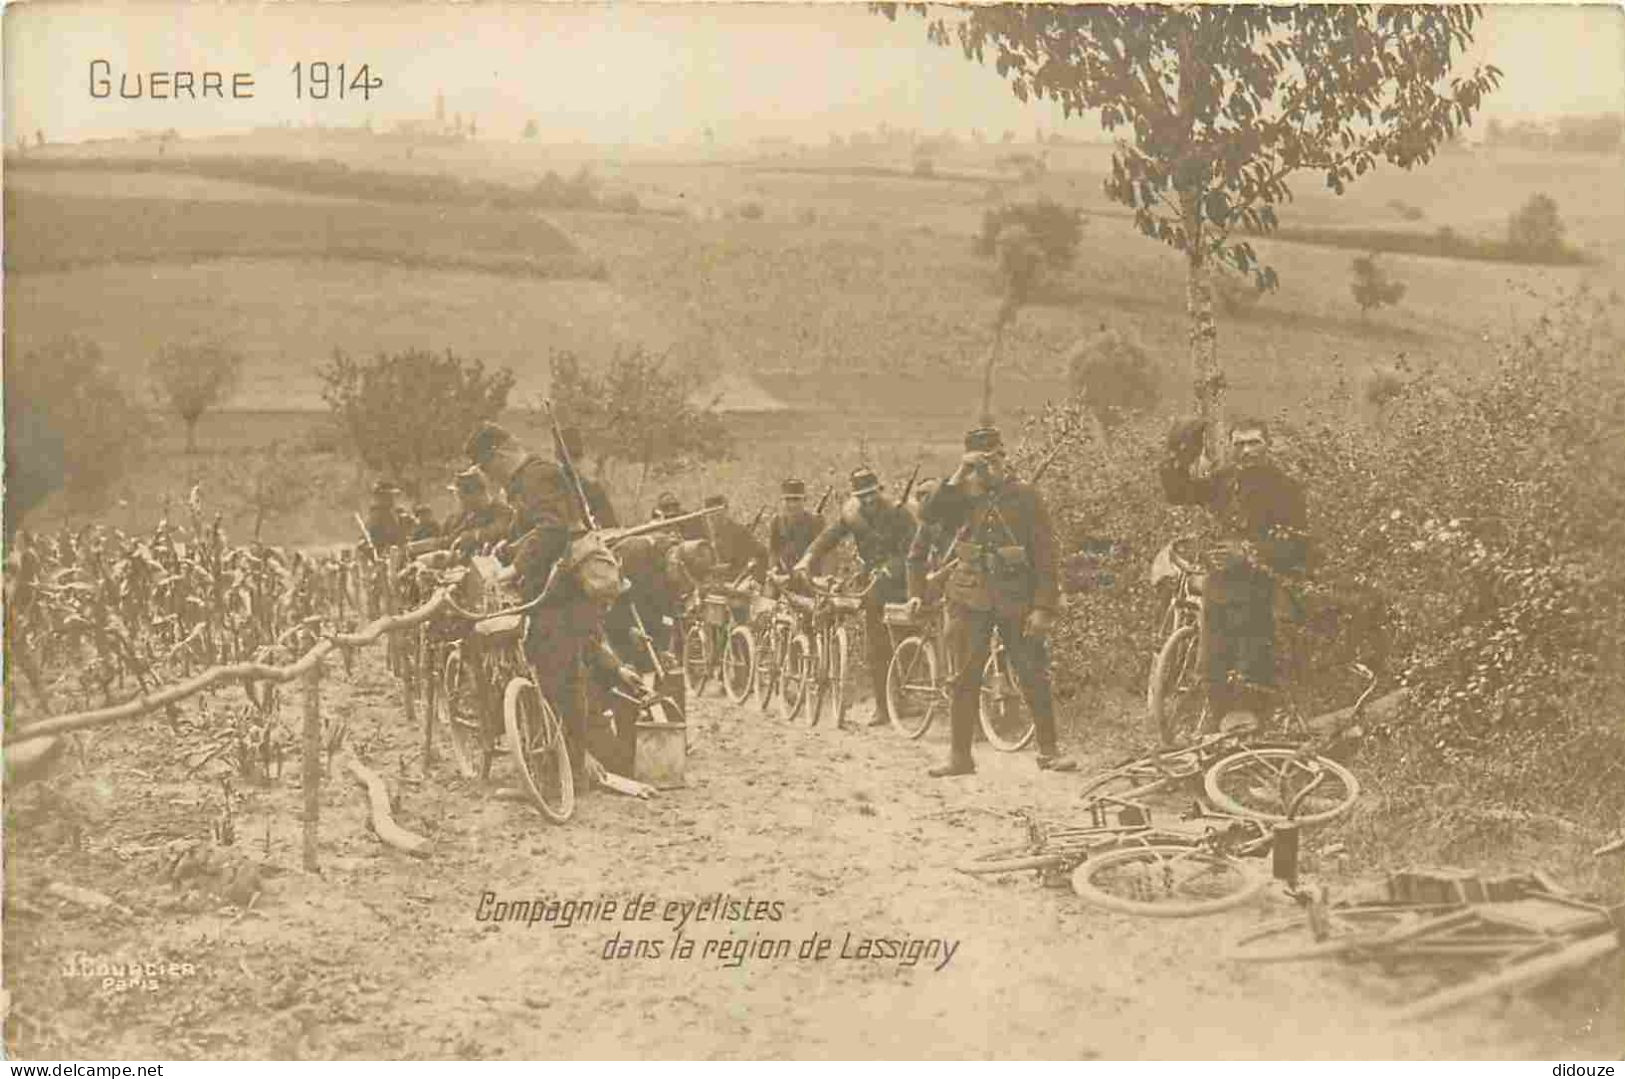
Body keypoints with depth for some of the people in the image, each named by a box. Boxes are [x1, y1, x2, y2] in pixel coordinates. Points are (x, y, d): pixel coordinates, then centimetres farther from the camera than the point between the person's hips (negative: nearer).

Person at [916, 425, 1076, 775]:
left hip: (1017, 604, -1)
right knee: (965, 680, 4)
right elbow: (930, 514, -13)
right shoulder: (964, 495, 6)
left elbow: (1044, 553, -2)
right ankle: (960, 756, 12)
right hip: (971, 601, 2)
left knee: (1035, 679, 0)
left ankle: (1049, 751, 12)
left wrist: (1043, 607, -9)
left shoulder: (1025, 496, 0)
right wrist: (959, 474, -17)